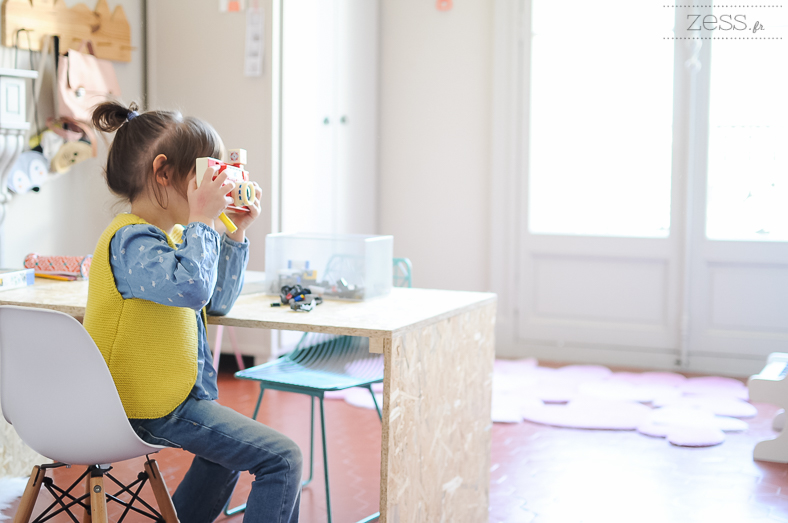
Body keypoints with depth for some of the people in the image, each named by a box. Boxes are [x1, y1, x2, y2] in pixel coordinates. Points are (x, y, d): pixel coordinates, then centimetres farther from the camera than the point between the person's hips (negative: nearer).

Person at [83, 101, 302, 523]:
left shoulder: (169, 234, 11)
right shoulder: (132, 239, -21)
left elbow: (218, 301, 15)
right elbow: (191, 287, -39)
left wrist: (237, 233, 8)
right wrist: (201, 220, -28)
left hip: (172, 392, 11)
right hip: (156, 407, -11)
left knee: (231, 446, 35)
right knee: (282, 459, -13)